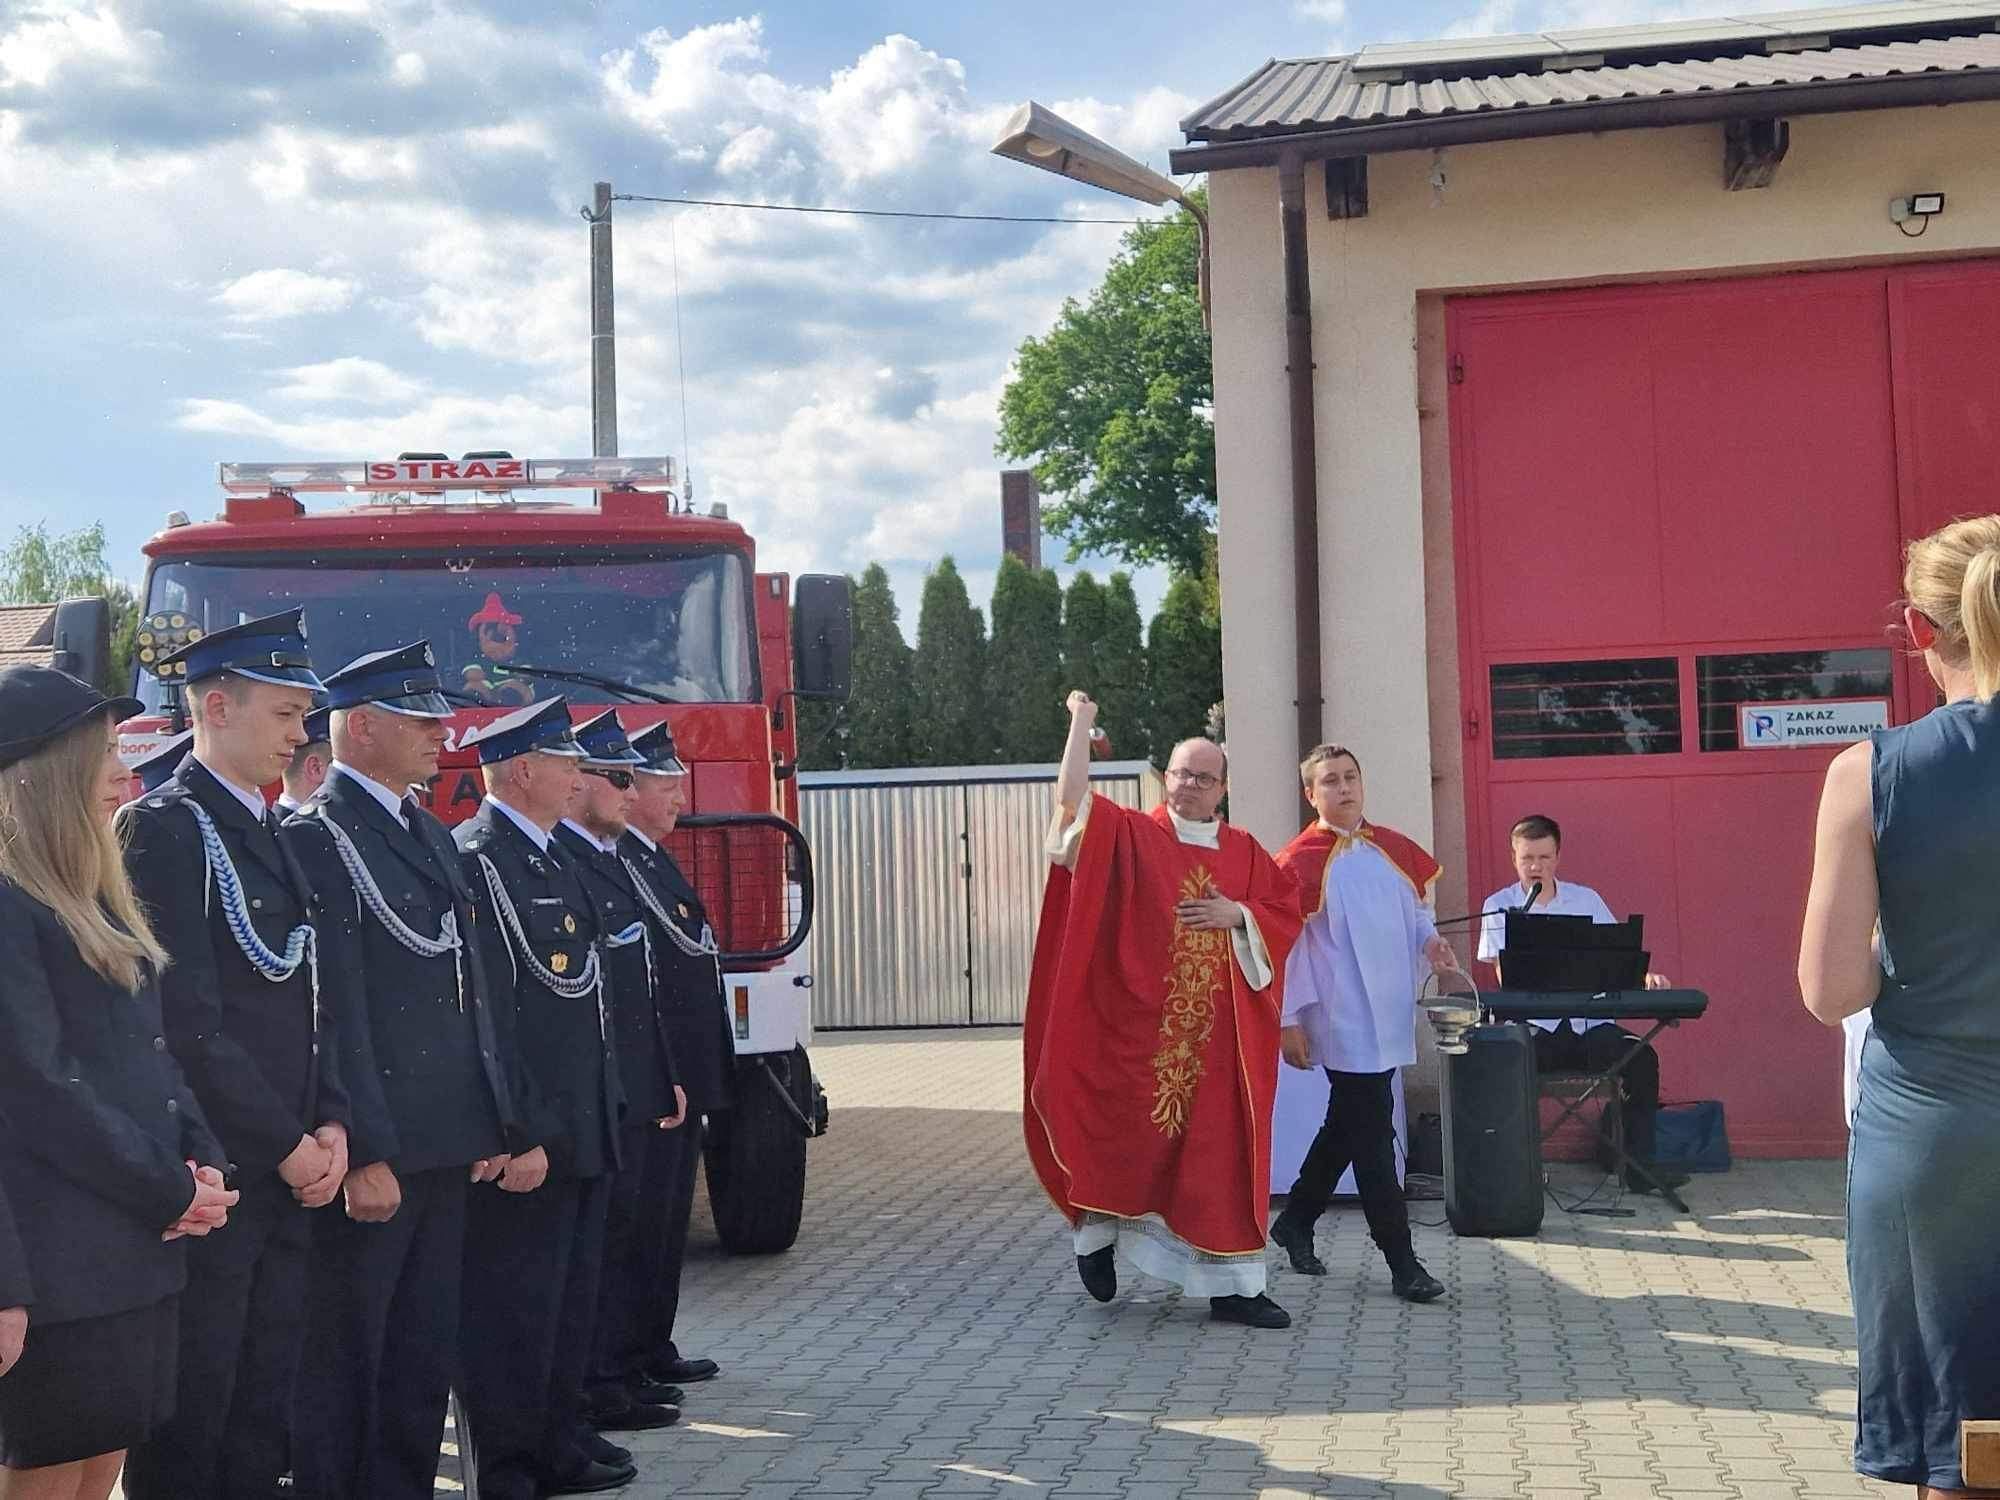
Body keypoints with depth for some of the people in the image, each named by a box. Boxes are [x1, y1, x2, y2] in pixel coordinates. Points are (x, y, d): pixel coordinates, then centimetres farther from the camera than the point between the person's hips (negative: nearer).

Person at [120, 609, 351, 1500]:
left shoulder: (268, 833, 15)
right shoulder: (164, 828, -11)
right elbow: (188, 1025, -17)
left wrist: (331, 1125, 3)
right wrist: (286, 1146, -13)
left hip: (287, 1177, 8)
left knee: (262, 1420, 13)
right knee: (190, 1424, 1)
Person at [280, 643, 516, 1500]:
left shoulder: (431, 836, 16)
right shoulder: (318, 839, -11)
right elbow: (337, 1013, -17)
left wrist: (490, 1122, 15)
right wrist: (364, 1155, -20)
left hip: (444, 1147, 8)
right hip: (373, 1151, -8)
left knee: (424, 1355, 14)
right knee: (347, 1359, 1)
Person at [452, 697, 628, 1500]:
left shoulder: (551, 859, 16)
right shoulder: (476, 859, -15)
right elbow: (484, 1012, -20)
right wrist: (518, 1134, -22)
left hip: (581, 1131, 10)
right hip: (527, 1137, -10)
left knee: (568, 1305, 17)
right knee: (511, 1315, -2)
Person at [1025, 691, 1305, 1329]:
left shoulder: (1245, 852, 11)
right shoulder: (1131, 835, 1)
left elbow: (1287, 915, 12)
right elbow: (1072, 800, -12)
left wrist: (1240, 915, -6)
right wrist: (1081, 722, -12)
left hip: (1218, 1033, 3)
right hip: (1139, 1024, -3)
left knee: (1220, 1151, 3)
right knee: (1131, 1135, 0)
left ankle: (1230, 1284, 8)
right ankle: (1097, 1230, 26)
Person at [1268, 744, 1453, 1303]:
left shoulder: (1394, 849, 9)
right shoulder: (1299, 861, -9)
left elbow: (1417, 909, 22)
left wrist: (1429, 938, -1)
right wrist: (1288, 1020, -12)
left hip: (1388, 1018, 7)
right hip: (1342, 1022, -7)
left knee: (1346, 1126, 17)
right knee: (1373, 1138, -5)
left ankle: (1295, 1221, 35)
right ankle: (1402, 1262, 1)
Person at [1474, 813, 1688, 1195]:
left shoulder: (1586, 900, 13)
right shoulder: (1499, 906, 6)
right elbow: (1505, 977, -3)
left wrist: (1644, 976, -15)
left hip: (1588, 1022, 2)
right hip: (1533, 1025, -2)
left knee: (1641, 1056, -25)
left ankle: (1640, 1166, -16)